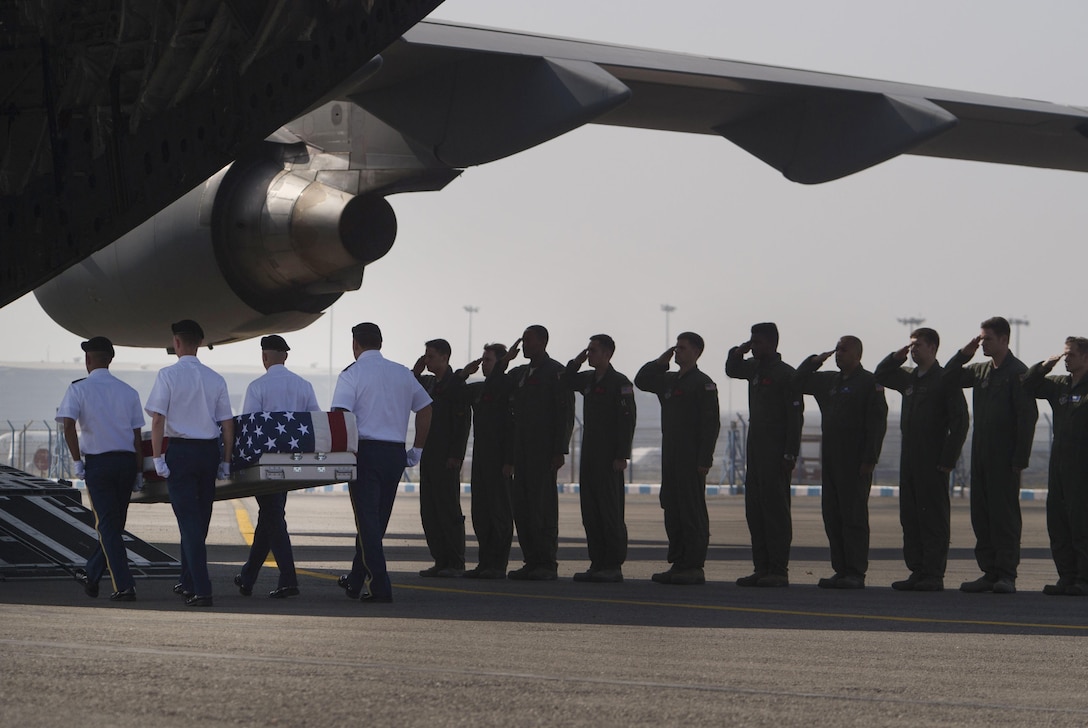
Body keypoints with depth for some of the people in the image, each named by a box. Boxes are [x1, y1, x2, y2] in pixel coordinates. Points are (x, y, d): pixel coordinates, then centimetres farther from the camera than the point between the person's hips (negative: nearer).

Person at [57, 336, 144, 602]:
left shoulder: (78, 389, -2)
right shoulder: (128, 391, 8)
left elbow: (68, 426, -16)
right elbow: (137, 435, 8)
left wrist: (77, 461, -9)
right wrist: (139, 472, 11)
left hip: (97, 462, -4)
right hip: (127, 460, 4)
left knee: (107, 526, -1)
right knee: (115, 523, 17)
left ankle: (124, 586, -10)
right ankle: (92, 575, 31)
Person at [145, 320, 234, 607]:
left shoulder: (168, 375, -7)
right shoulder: (215, 379, 4)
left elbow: (158, 419, -12)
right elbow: (227, 424, 5)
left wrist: (157, 457, -9)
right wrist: (226, 462, 12)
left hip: (180, 451, -4)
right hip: (209, 451, 4)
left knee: (189, 520, -5)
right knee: (200, 520, 16)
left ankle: (201, 589, -14)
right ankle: (188, 581, 29)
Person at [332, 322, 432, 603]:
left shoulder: (352, 374, -6)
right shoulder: (403, 373, 12)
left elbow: (340, 416, -16)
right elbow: (425, 409, 17)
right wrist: (416, 450, 21)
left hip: (365, 451, -5)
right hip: (395, 453, 6)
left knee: (367, 520, -3)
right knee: (378, 519, 16)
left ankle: (379, 587, -12)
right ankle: (356, 580, 28)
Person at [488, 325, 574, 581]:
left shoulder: (556, 372, -5)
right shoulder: (519, 373, 19)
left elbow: (565, 414, -9)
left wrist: (559, 451, -15)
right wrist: (505, 361, 6)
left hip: (544, 451, -8)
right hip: (522, 451, 8)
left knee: (543, 505, -7)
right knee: (521, 505, 5)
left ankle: (547, 565, -4)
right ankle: (532, 562, 10)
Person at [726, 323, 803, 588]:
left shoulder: (786, 374, -10)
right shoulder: (754, 369, 14)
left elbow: (795, 416, -14)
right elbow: (731, 370, 35)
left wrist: (790, 455, -19)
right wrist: (738, 352, 12)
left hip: (775, 453, -8)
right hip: (755, 450, 8)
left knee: (775, 510, -7)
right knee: (755, 510, 7)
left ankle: (779, 571, -6)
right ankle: (761, 568, 11)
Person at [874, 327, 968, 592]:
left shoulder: (945, 379, -6)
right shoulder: (908, 377, 14)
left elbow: (959, 421, -11)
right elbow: (880, 375, 32)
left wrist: (948, 459, -15)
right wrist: (895, 357, 12)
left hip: (932, 461, -7)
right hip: (909, 458, 7)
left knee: (934, 518, -5)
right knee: (910, 517, 8)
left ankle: (934, 575, -3)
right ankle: (917, 572, 13)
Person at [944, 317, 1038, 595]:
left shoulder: (1017, 372, -9)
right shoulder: (981, 371, 13)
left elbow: (1028, 417, -13)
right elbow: (948, 377, 20)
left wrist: (1020, 459, -17)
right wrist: (965, 353, 4)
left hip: (1004, 457, -8)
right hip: (981, 454, 8)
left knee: (1005, 514, -5)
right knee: (981, 514, 7)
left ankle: (1006, 574, -2)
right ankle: (989, 572, 12)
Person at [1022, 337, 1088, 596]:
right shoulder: (1059, 385, 16)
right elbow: (1027, 386, 16)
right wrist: (1046, 365, 4)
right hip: (1059, 463, 7)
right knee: (1057, 521, 6)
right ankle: (1067, 577, 11)